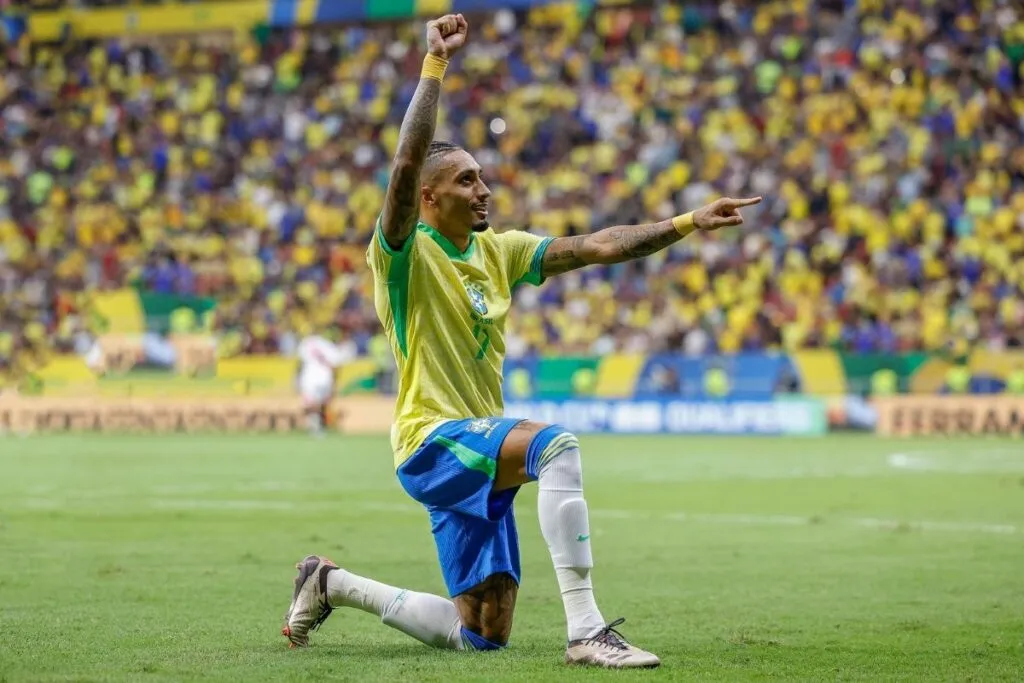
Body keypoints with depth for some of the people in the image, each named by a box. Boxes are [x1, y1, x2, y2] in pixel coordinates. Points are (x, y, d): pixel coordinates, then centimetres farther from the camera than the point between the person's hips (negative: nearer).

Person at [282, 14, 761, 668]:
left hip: (480, 451, 8)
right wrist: (436, 63, -26)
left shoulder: (498, 251, 12)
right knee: (557, 444, -35)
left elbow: (596, 246, 9)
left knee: (482, 635, 9)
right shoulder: (404, 253, -7)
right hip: (434, 441, -8)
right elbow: (408, 163, -24)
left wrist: (688, 223, 1)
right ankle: (586, 631, -37)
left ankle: (334, 584, 28)